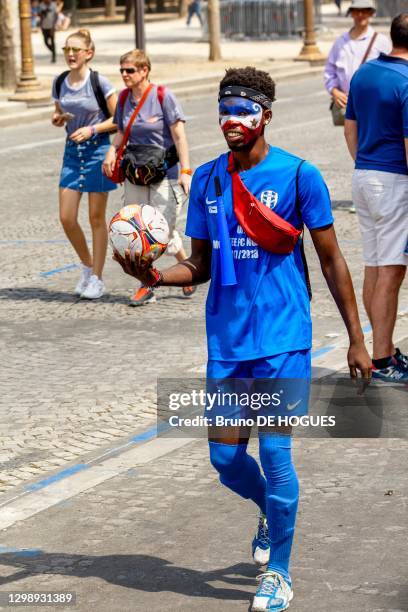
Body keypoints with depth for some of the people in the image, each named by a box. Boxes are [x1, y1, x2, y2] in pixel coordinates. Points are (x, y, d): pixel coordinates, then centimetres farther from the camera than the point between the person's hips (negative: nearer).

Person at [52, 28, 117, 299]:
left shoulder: (99, 82, -11)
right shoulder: (60, 83, 3)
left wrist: (91, 129, -19)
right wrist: (58, 119, -6)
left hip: (97, 150, -5)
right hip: (72, 151, 5)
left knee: (96, 218, 2)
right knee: (67, 217, 0)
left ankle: (97, 278, 11)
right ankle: (87, 266, 22)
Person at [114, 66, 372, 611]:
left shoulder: (298, 176, -7)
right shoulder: (206, 180, 6)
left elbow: (331, 260, -1)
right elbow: (200, 265, 12)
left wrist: (356, 339, -1)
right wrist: (157, 276, -9)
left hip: (282, 338, -4)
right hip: (226, 341, 4)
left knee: (275, 453, -5)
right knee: (225, 456, 7)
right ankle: (271, 513, 40)